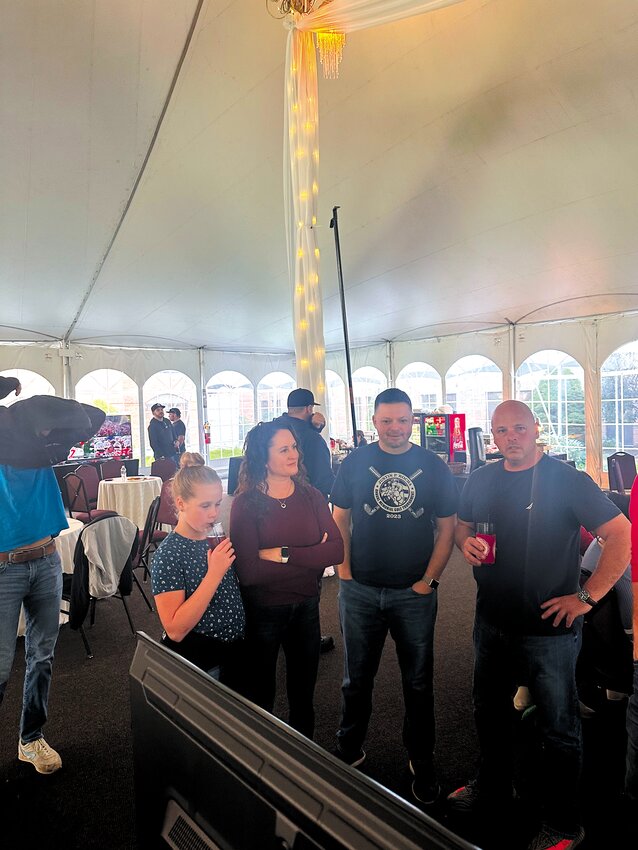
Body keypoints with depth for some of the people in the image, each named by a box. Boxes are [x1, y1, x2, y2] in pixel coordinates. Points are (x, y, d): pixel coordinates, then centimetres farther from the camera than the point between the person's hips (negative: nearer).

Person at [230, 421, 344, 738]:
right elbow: (248, 572, -25)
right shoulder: (246, 503, -16)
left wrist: (282, 554, -23)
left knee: (303, 694, 22)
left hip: (306, 607, 4)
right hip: (261, 612, -3)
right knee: (260, 697, 19)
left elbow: (336, 550, -15)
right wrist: (311, 558, -19)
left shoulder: (311, 496, -5)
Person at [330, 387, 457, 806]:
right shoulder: (355, 463, -1)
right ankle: (349, 751, 37)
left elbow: (447, 527, 1)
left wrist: (429, 579, -6)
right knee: (357, 679, 16)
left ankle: (422, 762, 34)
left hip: (415, 594, 0)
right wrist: (344, 572, -5)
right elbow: (339, 520, 3)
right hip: (360, 592, 1)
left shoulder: (434, 466, -2)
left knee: (418, 682, 14)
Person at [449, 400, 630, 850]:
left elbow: (621, 535, -17)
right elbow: (463, 525, 15)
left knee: (559, 728, 12)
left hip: (549, 628, -5)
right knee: (489, 710, 23)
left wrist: (588, 596, -19)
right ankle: (493, 788, 48)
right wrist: (467, 543, -8)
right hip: (491, 622, 6)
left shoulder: (569, 481, -15)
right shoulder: (481, 479, 2)